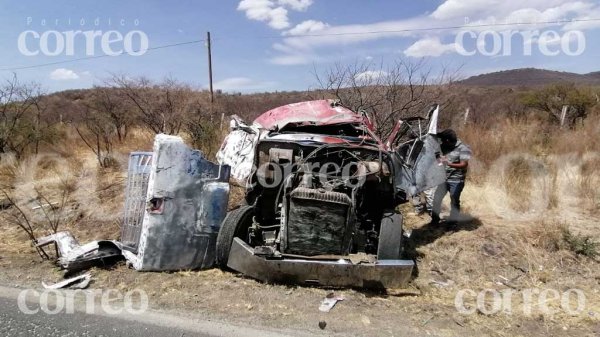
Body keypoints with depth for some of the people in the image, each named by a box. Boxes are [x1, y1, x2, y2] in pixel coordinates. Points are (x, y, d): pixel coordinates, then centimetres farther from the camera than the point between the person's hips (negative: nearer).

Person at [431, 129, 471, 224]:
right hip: (444, 178, 5)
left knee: (454, 202, 4)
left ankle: (452, 223, 16)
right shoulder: (444, 146, 4)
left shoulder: (463, 148, -13)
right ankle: (435, 220, 20)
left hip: (456, 181, -5)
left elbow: (464, 164, -23)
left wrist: (449, 164, -38)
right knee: (436, 198, 5)